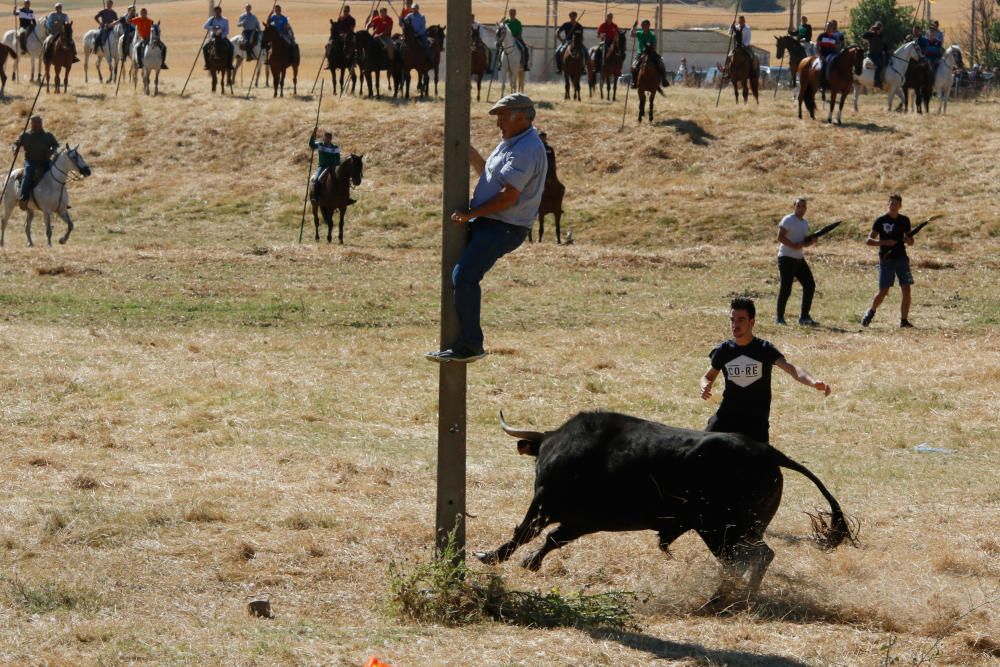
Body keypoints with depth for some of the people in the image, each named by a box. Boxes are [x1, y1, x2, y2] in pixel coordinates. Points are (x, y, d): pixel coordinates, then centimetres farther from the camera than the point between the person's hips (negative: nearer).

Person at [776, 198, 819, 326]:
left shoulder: (805, 223, 16)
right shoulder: (788, 220, -9)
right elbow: (780, 237, -17)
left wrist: (811, 241, 3)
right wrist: (794, 245, -25)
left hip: (799, 258, 8)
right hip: (787, 258, -8)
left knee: (810, 285, 4)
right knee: (786, 288, -8)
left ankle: (804, 317, 11)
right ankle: (779, 318, 2)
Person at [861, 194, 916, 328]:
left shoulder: (904, 221, 8)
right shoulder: (881, 220, -5)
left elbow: (910, 242, 18)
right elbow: (869, 241, -8)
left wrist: (908, 240, -7)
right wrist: (884, 242, -23)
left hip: (901, 258, 3)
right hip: (886, 260, -3)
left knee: (906, 290, -7)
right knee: (883, 291, -3)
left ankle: (904, 320, 1)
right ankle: (871, 312, 24)